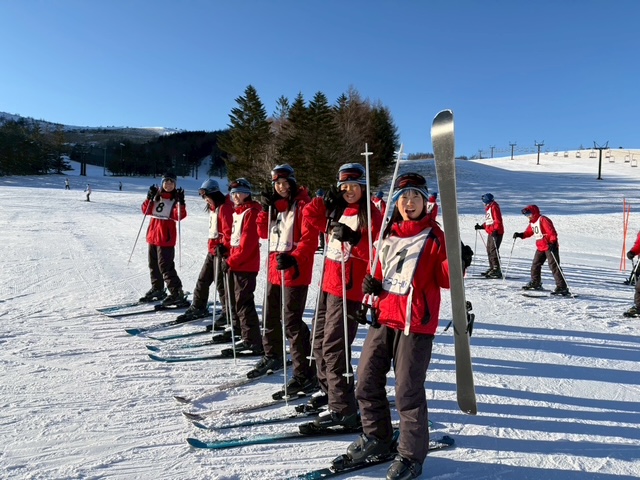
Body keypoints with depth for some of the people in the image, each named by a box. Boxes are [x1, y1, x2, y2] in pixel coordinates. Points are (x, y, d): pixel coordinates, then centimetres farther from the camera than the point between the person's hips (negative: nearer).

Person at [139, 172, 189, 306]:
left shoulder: (176, 198, -5)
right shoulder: (156, 196, 10)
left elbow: (179, 216, -16)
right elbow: (146, 210, 7)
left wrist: (180, 202, -30)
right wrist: (149, 198, -7)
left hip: (166, 237, -6)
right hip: (153, 235, 7)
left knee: (165, 265, -11)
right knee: (153, 264, 17)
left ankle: (177, 293, -6)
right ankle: (157, 289, 33)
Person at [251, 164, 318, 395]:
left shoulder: (303, 205, -8)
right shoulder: (275, 204, 14)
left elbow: (310, 240, -17)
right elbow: (263, 233, 12)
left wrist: (294, 259, -31)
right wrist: (266, 209, -2)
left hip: (295, 270, -8)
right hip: (275, 268, 8)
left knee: (291, 321, -10)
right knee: (271, 316, 21)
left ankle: (305, 374, -2)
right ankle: (272, 356, 43)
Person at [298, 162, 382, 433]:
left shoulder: (371, 215, -7)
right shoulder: (336, 210, 14)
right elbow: (309, 215, 15)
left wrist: (353, 239, -28)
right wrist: (325, 200, 1)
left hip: (349, 287, -8)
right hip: (329, 283, 8)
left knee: (333, 347, -11)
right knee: (319, 341, 17)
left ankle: (343, 411, -3)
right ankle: (328, 391, 35)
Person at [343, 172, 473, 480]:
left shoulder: (434, 235, -3)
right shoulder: (388, 233, 12)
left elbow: (444, 280, -7)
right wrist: (372, 283, 2)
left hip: (415, 322, -6)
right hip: (383, 317, 6)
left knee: (408, 391, -1)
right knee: (367, 381, 12)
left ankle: (412, 454, 20)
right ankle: (376, 436, 35)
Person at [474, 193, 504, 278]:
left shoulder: (494, 207, -12)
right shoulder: (488, 208, 18)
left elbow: (498, 221, -21)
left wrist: (495, 230, -30)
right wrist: (481, 226, 22)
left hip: (496, 233, -10)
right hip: (490, 233, 10)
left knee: (493, 251, -13)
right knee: (489, 250, 15)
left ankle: (497, 271, -11)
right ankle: (492, 268, 25)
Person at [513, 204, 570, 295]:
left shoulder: (543, 220, -16)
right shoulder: (532, 223, 13)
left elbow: (552, 232, -23)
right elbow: (529, 232, 24)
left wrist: (553, 242, -32)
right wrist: (520, 235, 7)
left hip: (550, 247, -10)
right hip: (540, 248, 10)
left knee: (554, 266, -13)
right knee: (535, 265, 16)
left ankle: (562, 287, -13)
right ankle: (535, 283, 34)